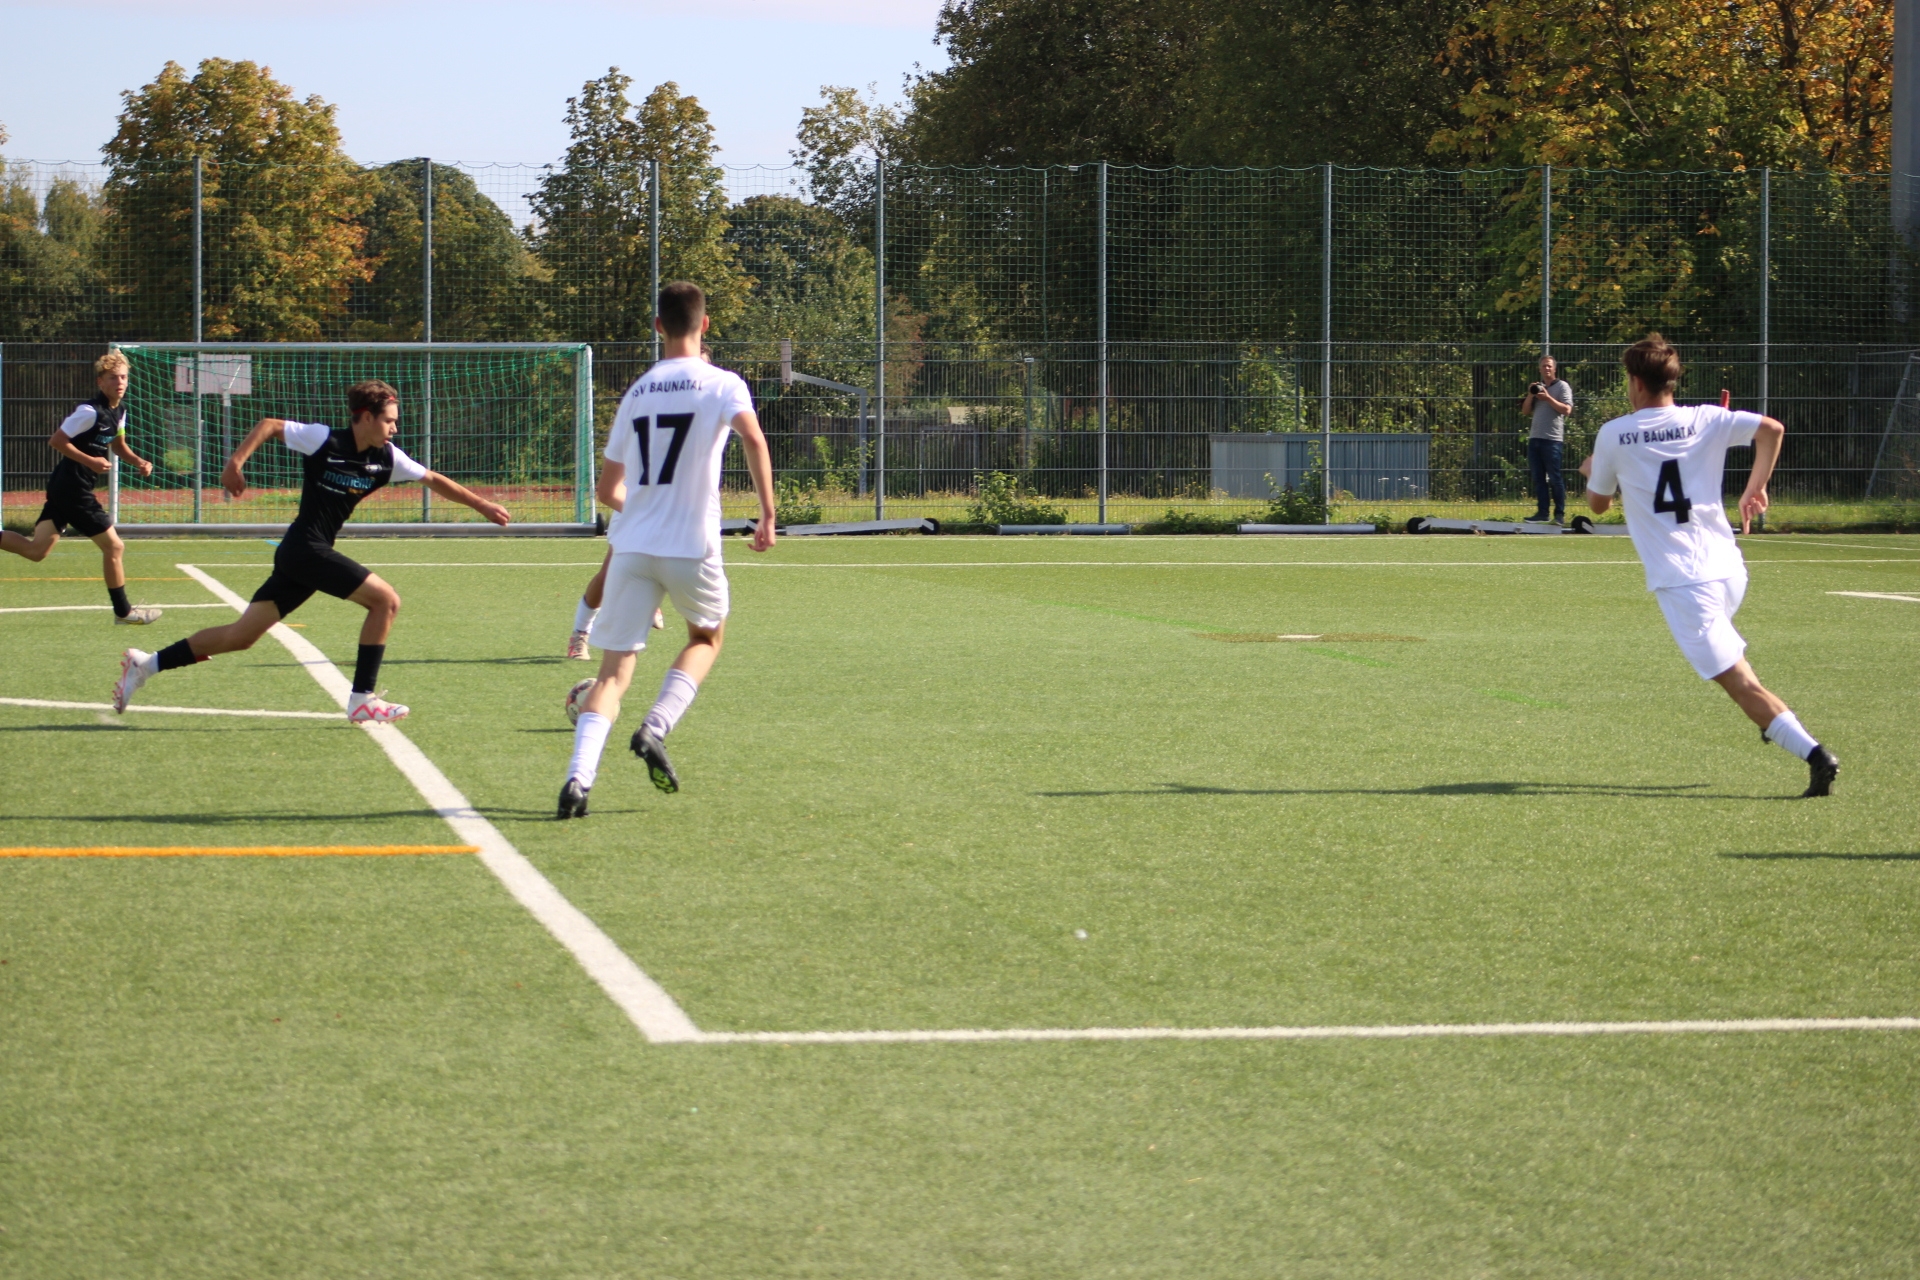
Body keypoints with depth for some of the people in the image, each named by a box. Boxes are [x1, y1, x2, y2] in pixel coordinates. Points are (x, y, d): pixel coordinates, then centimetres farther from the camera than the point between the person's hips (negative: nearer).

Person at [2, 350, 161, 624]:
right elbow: (56, 440, -18)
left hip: (63, 488, 9)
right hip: (72, 488, -9)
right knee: (114, 546, 0)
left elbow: (118, 445, 25)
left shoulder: (118, 411, 10)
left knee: (37, 550, 6)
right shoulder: (90, 411, -18)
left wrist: (139, 461, 7)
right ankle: (123, 611, 12)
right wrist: (90, 461, -24)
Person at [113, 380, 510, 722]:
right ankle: (362, 699, -7)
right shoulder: (324, 440, -10)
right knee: (385, 599, -12)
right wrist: (235, 463, -14)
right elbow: (269, 425, -3)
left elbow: (433, 479, 17)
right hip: (305, 549, -8)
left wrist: (481, 504, 16)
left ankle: (146, 665, 11)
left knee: (241, 636, 7)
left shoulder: (386, 459, 8)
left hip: (301, 556, 8)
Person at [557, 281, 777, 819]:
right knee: (707, 636, 25)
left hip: (632, 546, 3)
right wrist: (768, 514, -16)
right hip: (693, 547, -3)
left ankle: (579, 777, -18)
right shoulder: (722, 384, 0)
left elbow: (608, 489, 19)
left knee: (614, 669, 3)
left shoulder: (636, 393, 13)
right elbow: (752, 437, -20)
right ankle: (656, 728, 3)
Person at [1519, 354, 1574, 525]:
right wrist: (1530, 395, -2)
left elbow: (1566, 409, -11)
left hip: (1553, 439, -6)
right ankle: (1542, 512, 8)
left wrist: (1548, 398, -15)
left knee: (1555, 478, -6)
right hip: (1535, 438, 6)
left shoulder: (1562, 386, 0)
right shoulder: (1537, 387, 19)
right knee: (1538, 478, 5)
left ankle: (1560, 514, -2)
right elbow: (1525, 410, 15)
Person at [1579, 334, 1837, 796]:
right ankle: (1773, 717, 29)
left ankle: (1813, 753, -23)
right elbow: (1771, 427, -6)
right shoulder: (1705, 420, 7)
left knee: (1736, 679, -9)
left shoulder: (1614, 435, 1)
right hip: (1729, 568, 5)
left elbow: (1598, 503, 15)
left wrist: (1591, 473, 37)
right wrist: (1756, 487, 4)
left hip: (1681, 580, -5)